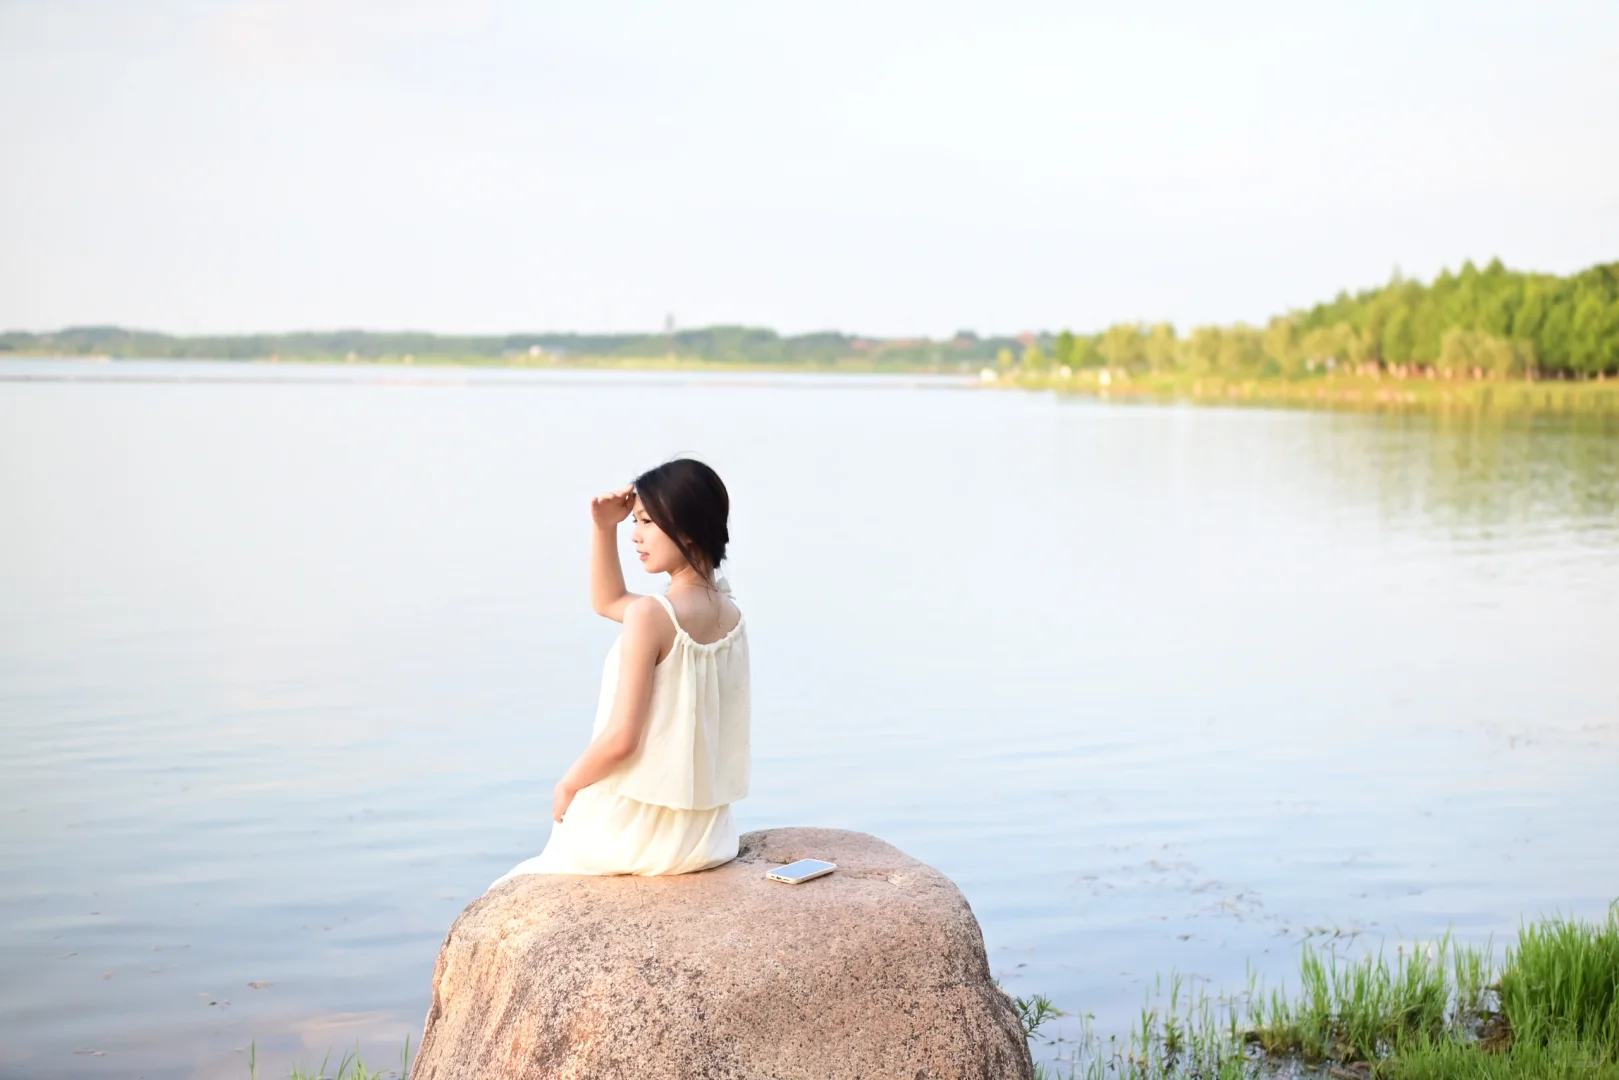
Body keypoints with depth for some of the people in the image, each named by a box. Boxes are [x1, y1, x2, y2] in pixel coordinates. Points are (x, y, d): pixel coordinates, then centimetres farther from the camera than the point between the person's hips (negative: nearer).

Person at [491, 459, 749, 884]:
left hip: (642, 830, -7)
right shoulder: (731, 613, 2)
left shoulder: (651, 614, -21)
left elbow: (621, 738, -21)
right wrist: (604, 529, 4)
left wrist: (568, 786, -4)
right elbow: (607, 602, 17)